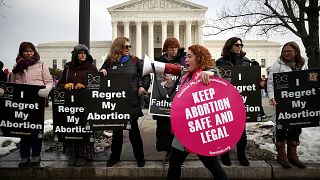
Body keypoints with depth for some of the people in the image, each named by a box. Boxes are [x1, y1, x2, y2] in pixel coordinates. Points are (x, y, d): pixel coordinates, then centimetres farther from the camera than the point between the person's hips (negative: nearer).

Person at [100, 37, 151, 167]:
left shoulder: (134, 60, 3)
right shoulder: (109, 61, 4)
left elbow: (146, 74, 10)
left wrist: (144, 87, -2)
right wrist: (102, 72, -6)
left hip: (132, 101, -1)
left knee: (133, 130, 5)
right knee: (117, 129, 14)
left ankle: (140, 157, 22)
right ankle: (115, 156, 31)